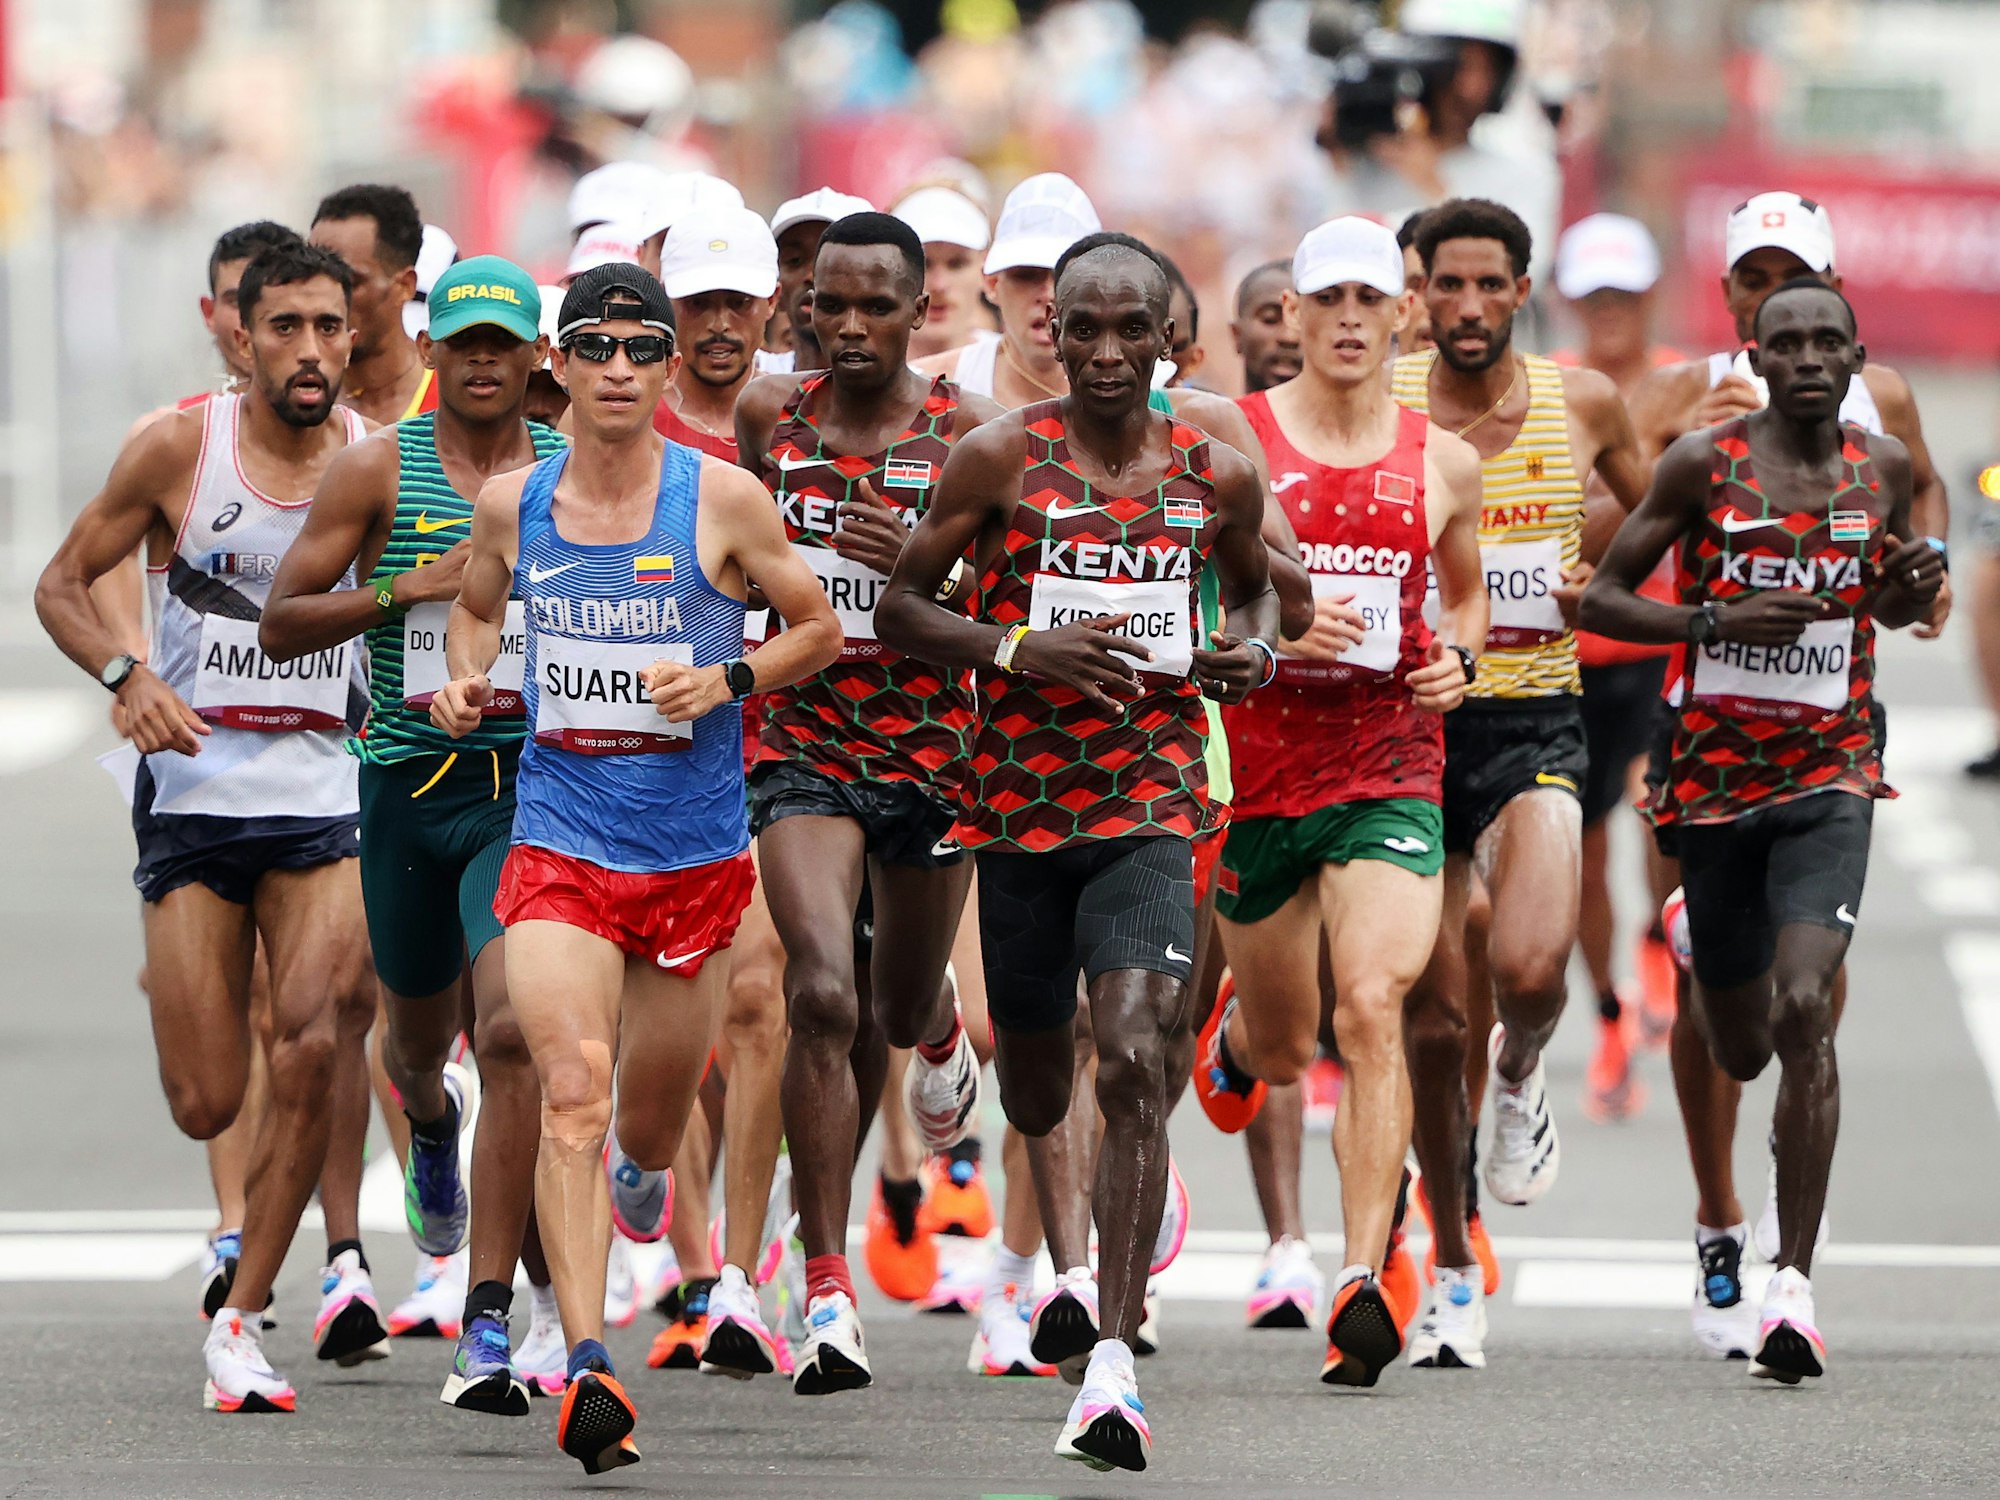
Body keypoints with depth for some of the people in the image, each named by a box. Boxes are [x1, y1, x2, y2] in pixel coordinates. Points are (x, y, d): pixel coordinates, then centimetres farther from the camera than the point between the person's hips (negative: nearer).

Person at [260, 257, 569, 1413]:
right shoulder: (378, 470, 1)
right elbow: (281, 625, 0)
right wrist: (404, 588, -14)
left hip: (532, 785, -2)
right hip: (408, 782, 2)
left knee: (511, 1033, -19)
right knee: (420, 1035, 20)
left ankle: (489, 1325, -19)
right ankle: (432, 1123, 61)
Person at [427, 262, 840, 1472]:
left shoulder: (721, 498, -4)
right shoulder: (512, 503, 3)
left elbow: (821, 628, 5)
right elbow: (477, 607, 23)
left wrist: (726, 680, -12)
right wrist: (466, 682, 2)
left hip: (695, 848, 0)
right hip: (558, 841, 0)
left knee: (652, 1125, 13)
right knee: (573, 1094, -18)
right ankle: (588, 1363, -25)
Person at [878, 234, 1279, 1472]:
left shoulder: (1218, 477, 3)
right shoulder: (1004, 457, -4)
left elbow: (1255, 584, 23)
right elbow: (903, 604, -1)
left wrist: (1252, 650, 1)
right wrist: (1021, 648, -17)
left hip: (1151, 802, -1)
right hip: (1020, 800, 1)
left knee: (1135, 1064, -19)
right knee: (1034, 1066, 16)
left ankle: (1114, 1362, -23)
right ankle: (1070, 1265, 49)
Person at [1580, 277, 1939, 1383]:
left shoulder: (1883, 465, 5)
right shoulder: (1703, 463, -4)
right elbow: (1600, 597, -1)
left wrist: (1910, 591, -2)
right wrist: (1720, 621, -17)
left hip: (1831, 774, 0)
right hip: (1716, 773, 0)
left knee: (1803, 1010, -21)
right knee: (1739, 1053, 13)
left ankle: (1796, 1280, -17)